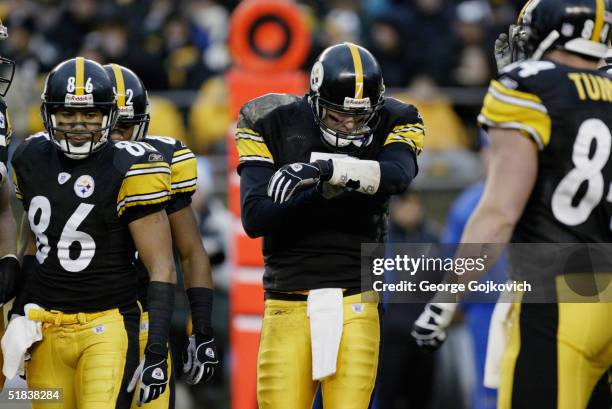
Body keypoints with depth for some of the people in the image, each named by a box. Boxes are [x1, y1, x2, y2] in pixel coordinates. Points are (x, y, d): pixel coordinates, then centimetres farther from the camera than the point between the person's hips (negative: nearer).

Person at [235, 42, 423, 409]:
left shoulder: (392, 125, 3)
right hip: (289, 305, 0)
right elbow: (255, 218, -8)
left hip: (355, 306, 0)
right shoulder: (276, 125, 1)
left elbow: (397, 176, -21)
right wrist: (324, 192, -20)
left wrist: (327, 167, -35)